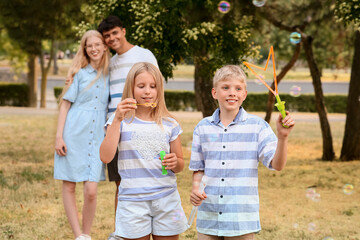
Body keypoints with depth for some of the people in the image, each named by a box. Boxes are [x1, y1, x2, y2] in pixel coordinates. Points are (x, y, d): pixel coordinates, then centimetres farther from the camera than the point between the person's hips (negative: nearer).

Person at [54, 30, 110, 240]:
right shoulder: (80, 73, 4)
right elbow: (65, 104, 3)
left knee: (91, 190, -9)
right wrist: (59, 136, -5)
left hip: (96, 137, 1)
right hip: (73, 134, -1)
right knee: (69, 187, 0)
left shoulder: (110, 74, 11)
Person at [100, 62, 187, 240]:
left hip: (166, 199, 2)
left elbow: (180, 166, 16)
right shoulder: (121, 121, 1)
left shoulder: (169, 124, 7)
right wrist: (117, 120, -15)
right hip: (133, 200, -2)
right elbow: (105, 157, -12)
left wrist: (175, 162, -8)